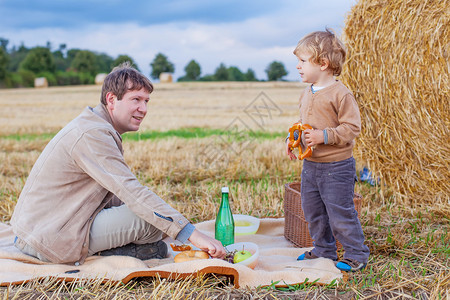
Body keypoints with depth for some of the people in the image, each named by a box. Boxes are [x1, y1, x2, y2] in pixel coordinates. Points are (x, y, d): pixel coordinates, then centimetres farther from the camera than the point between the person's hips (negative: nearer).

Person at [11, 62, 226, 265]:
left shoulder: (93, 125, 11)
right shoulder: (93, 135, -21)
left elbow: (121, 193, 15)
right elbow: (132, 192, -29)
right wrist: (192, 234, -31)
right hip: (50, 242, -10)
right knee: (154, 215, -20)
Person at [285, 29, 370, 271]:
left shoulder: (340, 93, -16)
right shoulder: (307, 93, 10)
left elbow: (351, 127, -18)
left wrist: (324, 136, -26)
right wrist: (294, 138, 4)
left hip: (336, 167, -8)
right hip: (310, 164, 8)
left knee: (340, 213, 1)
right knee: (312, 211, 17)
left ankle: (356, 254, 19)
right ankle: (324, 250, 35)